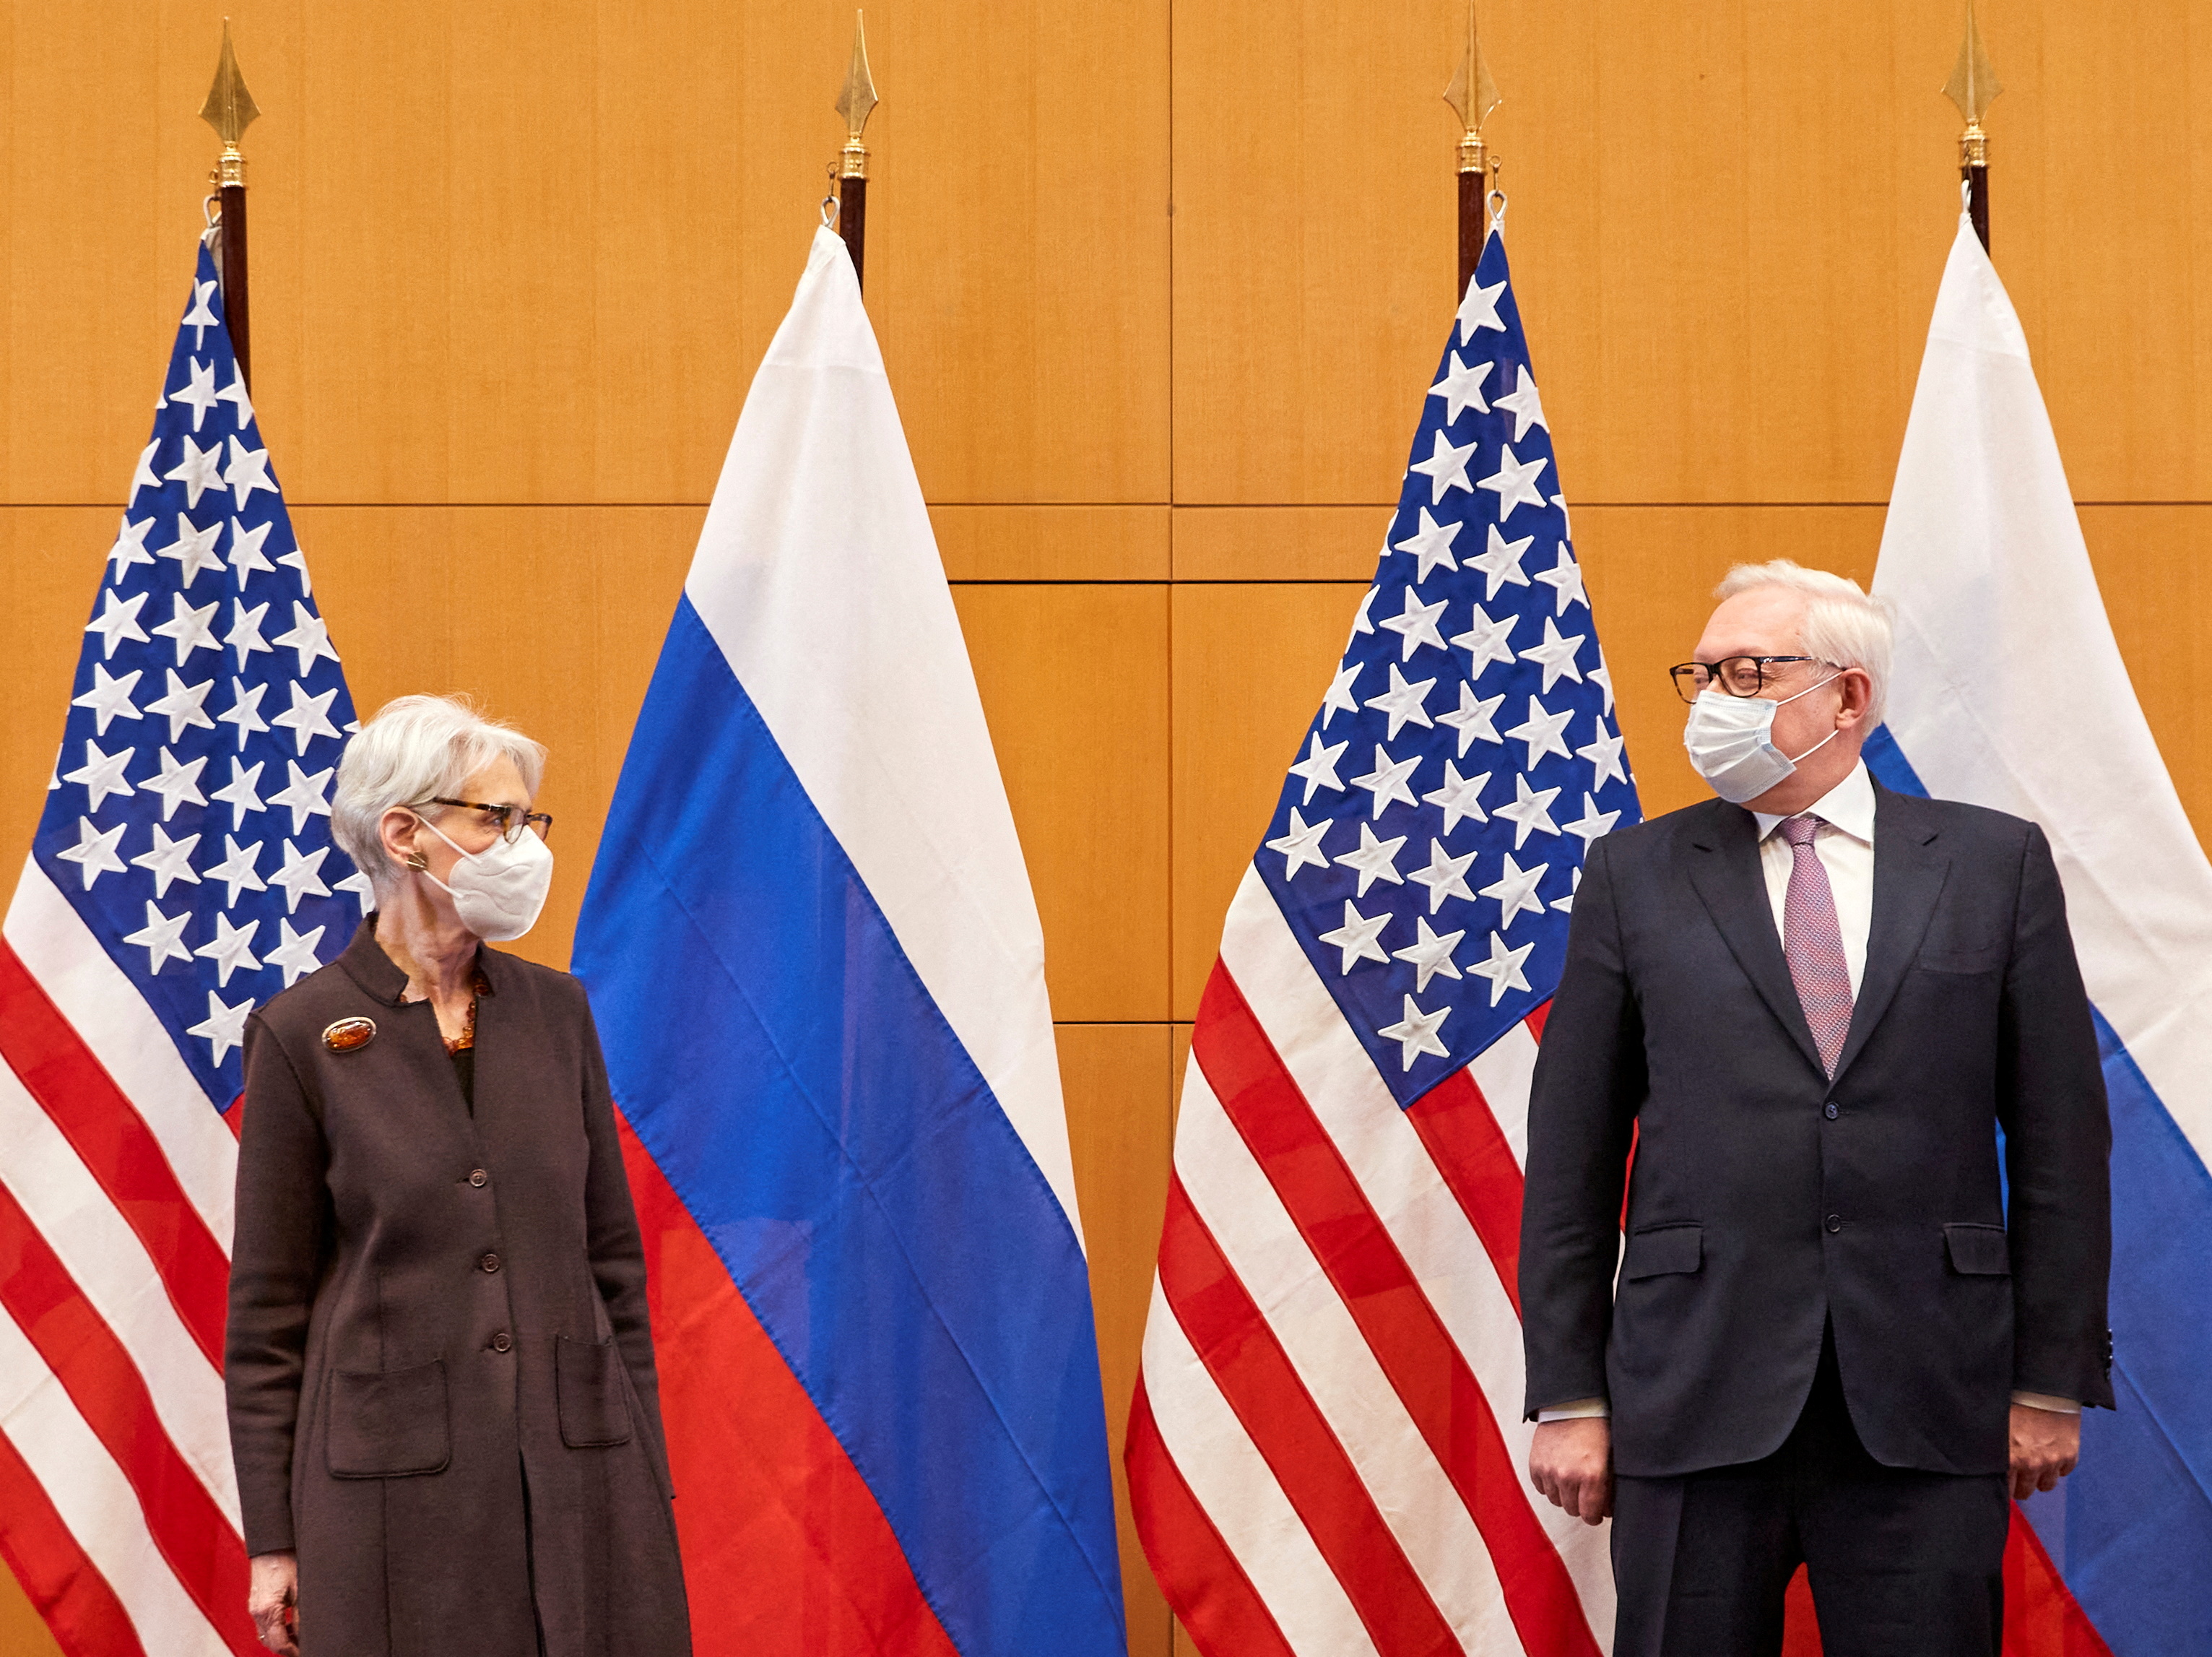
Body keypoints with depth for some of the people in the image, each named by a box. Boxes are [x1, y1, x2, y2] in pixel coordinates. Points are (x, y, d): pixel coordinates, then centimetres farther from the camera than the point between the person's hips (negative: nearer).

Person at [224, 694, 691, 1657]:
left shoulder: (555, 1011, 8)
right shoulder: (302, 1035, -4)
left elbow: (611, 1253, 13)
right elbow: (268, 1306, -1)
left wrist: (643, 1468, 10)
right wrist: (272, 1540, -2)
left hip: (577, 1459, 4)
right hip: (396, 1477, -4)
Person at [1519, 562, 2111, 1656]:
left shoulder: (1995, 865, 7)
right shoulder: (1635, 877, 8)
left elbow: (2060, 1136, 6)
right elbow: (1572, 1157, 6)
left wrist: (2051, 1384, 1)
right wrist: (1568, 1399, 1)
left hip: (1927, 1412, 0)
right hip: (1696, 1404, 1)